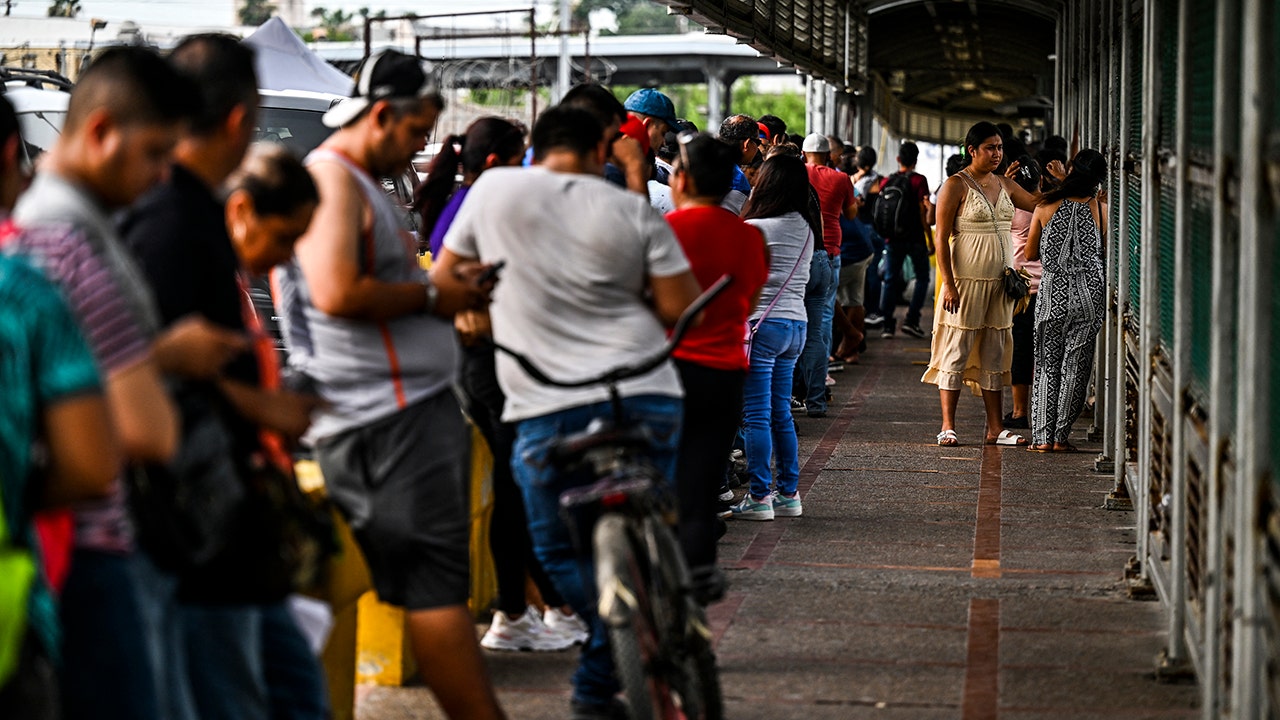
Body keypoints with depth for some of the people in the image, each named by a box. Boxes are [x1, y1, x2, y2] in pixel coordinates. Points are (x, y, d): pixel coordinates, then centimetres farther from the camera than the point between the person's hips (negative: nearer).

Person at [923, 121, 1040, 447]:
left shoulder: (1005, 185, 13)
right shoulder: (956, 185, -6)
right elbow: (942, 237, -9)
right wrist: (948, 284, -16)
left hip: (999, 282, 6)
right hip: (966, 280, -6)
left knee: (995, 355, 8)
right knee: (957, 351, -4)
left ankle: (995, 428, 12)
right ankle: (948, 427, 1)